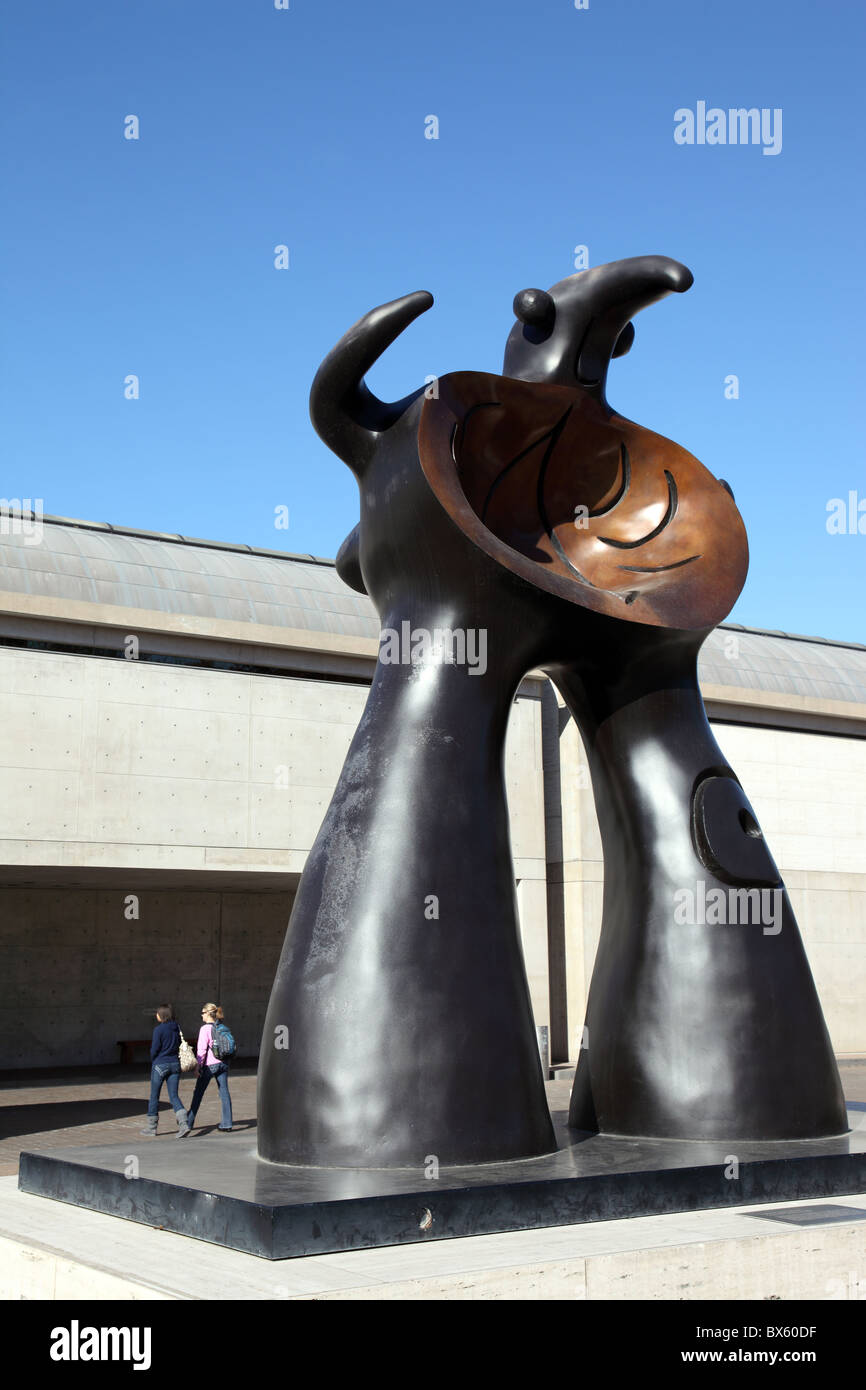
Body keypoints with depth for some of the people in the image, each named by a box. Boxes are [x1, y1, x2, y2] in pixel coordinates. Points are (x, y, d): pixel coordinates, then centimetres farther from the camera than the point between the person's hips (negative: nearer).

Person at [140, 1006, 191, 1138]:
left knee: (154, 1096, 9)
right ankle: (184, 1125, -11)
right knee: (174, 1096, 5)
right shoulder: (176, 1028, 5)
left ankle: (151, 1127, 18)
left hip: (160, 1064, -5)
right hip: (175, 1064, 5)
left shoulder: (159, 1030, -13)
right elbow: (179, 1046, 9)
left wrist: (152, 1063, 7)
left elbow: (154, 1049, -10)